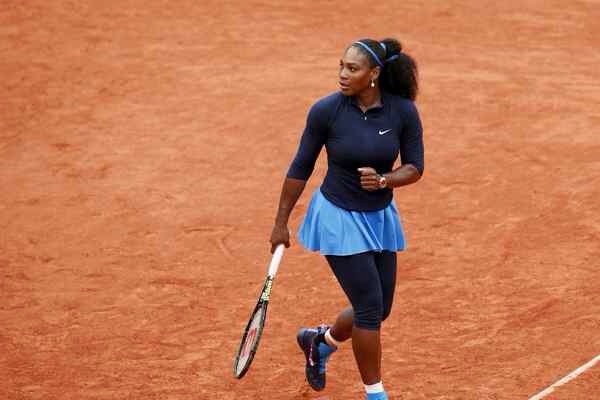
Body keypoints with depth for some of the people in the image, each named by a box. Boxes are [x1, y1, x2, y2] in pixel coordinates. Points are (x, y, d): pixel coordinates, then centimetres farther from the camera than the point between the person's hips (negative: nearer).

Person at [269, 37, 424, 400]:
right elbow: (301, 169, -6)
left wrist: (383, 180, -26)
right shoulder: (326, 111, -17)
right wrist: (281, 223, -1)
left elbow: (415, 168, -4)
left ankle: (320, 341, 43)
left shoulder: (403, 111, -12)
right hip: (339, 218, -4)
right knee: (370, 307, -8)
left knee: (379, 310, 13)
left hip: (380, 217, 4)